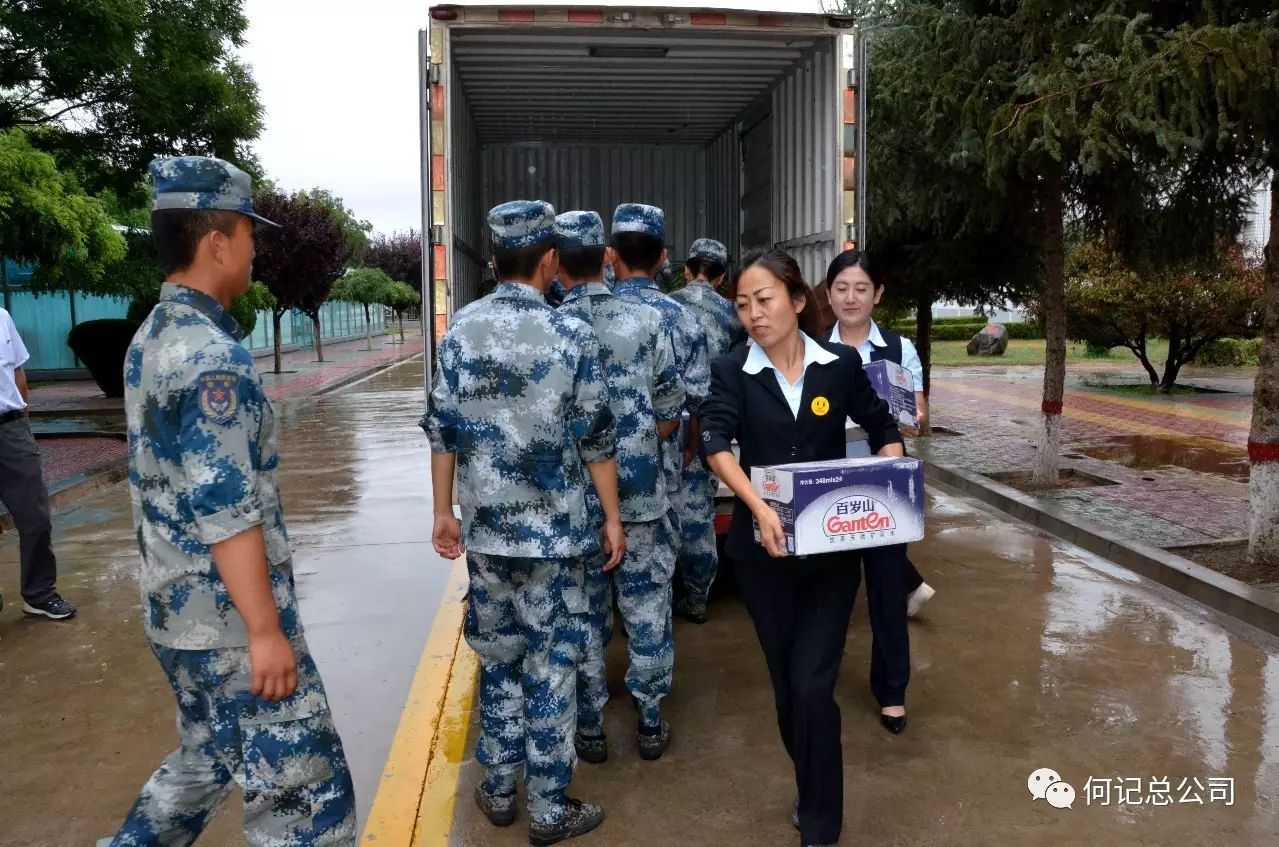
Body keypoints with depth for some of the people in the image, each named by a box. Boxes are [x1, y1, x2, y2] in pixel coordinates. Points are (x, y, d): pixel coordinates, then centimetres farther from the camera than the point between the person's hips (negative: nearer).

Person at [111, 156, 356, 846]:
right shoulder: (213, 357, -22)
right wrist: (266, 629, -21)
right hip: (229, 617, -10)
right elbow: (226, 511, -25)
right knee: (301, 784, 3)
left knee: (207, 757, 25)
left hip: (174, 608, 10)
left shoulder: (151, 338, 9)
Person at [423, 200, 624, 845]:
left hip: (485, 529, 4)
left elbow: (443, 429, 2)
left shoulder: (461, 329, 0)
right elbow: (596, 438, -6)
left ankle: (498, 790, 30)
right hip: (554, 530, -3)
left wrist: (444, 512, 11)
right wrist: (612, 517, 3)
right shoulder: (571, 334, -9)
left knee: (498, 658, 18)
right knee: (550, 668, 7)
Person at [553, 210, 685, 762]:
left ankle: (590, 730, 23)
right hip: (641, 494, 1)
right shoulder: (645, 320, -5)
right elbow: (670, 411, 0)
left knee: (584, 614, 12)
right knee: (647, 611, 13)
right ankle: (650, 723, 25)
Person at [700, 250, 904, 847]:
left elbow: (883, 431, 11)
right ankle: (812, 792, 37)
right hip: (762, 550, 1)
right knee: (786, 680, 13)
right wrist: (759, 507, -34)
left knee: (812, 685, -5)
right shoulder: (731, 371, -4)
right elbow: (716, 445, -19)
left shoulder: (841, 365, -1)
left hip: (831, 548, -1)